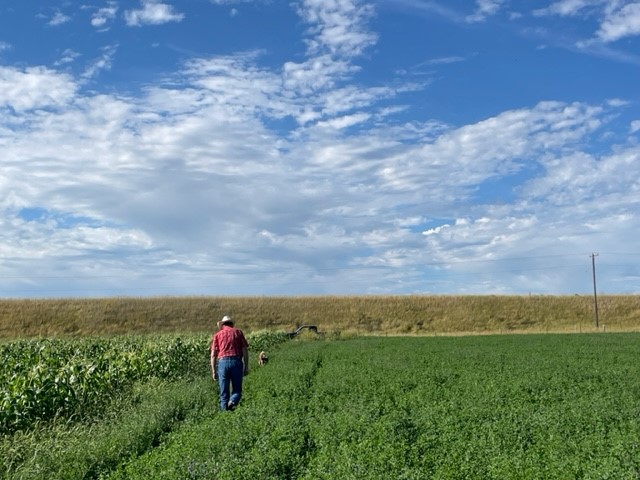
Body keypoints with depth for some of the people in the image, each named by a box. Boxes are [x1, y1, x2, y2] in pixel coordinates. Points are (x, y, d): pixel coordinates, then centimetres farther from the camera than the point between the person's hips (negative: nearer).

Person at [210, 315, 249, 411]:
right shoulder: (238, 332, 14)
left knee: (224, 393, 10)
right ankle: (232, 402, -20)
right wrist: (246, 367, 7)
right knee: (237, 390, 9)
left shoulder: (217, 335, 14)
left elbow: (213, 355, 6)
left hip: (223, 362, 0)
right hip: (237, 362, 0)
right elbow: (245, 350, 5)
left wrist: (214, 372, 9)